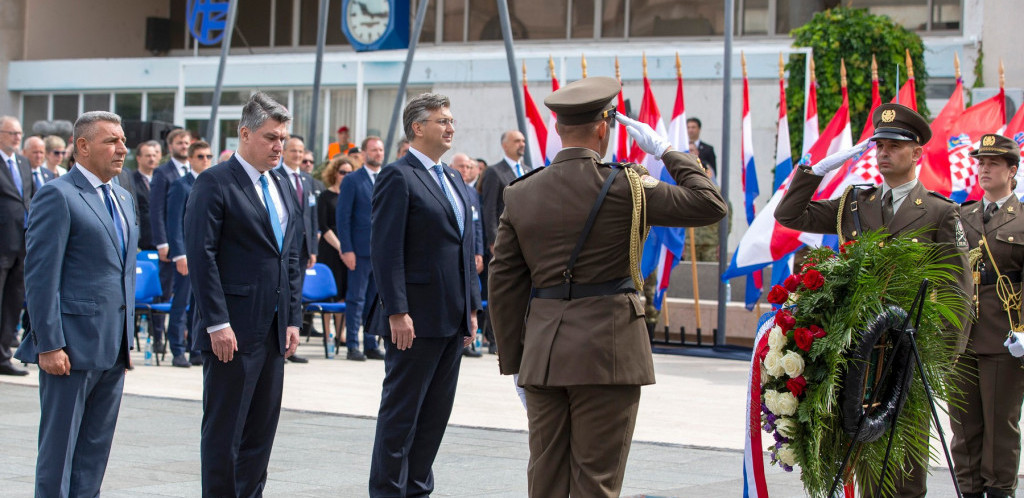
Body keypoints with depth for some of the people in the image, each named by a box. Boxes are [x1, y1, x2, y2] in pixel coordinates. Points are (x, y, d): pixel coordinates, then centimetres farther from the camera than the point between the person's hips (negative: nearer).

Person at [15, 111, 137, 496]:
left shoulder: (123, 199, 17)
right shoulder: (57, 196, -9)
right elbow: (40, 276, -13)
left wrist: (127, 337, 17)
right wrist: (49, 344, -18)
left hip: (113, 349, 8)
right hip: (73, 348, -8)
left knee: (95, 452, 11)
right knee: (58, 450, -1)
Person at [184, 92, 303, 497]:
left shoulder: (281, 186, 16)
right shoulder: (214, 184, -8)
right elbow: (201, 257, -13)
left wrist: (293, 319, 11)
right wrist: (217, 324, -18)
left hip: (273, 331, 8)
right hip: (233, 329, -8)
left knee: (262, 430, 10)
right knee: (224, 431, -1)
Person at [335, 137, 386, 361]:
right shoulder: (352, 180, -2)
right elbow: (342, 217, -5)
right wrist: (347, 249, -12)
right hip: (361, 249, -4)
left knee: (376, 300, 8)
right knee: (356, 299, -2)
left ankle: (371, 346, 14)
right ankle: (352, 345, 2)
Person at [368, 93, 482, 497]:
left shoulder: (454, 181, 17)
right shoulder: (398, 177, -10)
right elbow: (386, 251, -15)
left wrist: (471, 308, 15)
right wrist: (397, 312, -20)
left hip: (452, 321, 8)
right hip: (416, 320, -8)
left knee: (436, 414, 12)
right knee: (401, 414, -1)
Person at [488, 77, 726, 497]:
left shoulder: (520, 195, 5)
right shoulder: (624, 188, -9)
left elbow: (504, 284, 7)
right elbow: (710, 204, -4)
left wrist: (514, 360, 13)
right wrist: (664, 151, 6)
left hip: (542, 356, 4)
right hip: (607, 353, -4)